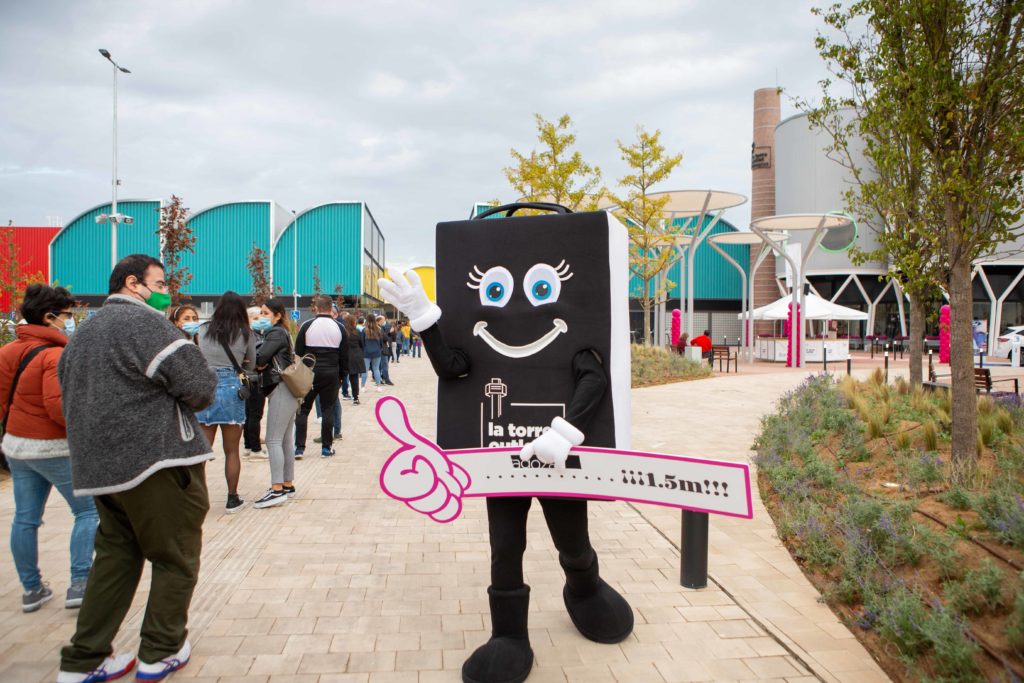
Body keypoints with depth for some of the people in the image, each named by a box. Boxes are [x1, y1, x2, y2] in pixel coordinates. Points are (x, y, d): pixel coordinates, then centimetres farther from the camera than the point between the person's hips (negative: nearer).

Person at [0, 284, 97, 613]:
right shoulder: (55, 354, -19)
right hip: (54, 448, -8)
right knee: (88, 511, 4)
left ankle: (32, 589, 24)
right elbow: (58, 406, -27)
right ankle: (79, 584, 3)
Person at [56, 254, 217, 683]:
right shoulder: (144, 321, -12)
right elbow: (198, 388, -17)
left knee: (115, 557, 18)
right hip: (157, 460, -9)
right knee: (176, 558, 7)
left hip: (98, 465, 9)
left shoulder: (84, 332, 18)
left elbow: (73, 396, 23)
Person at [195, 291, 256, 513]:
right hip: (231, 388, -1)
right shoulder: (246, 334, 3)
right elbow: (250, 366, 11)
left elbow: (201, 359, 16)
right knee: (232, 451, 8)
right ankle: (232, 499, 15)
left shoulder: (204, 331, 7)